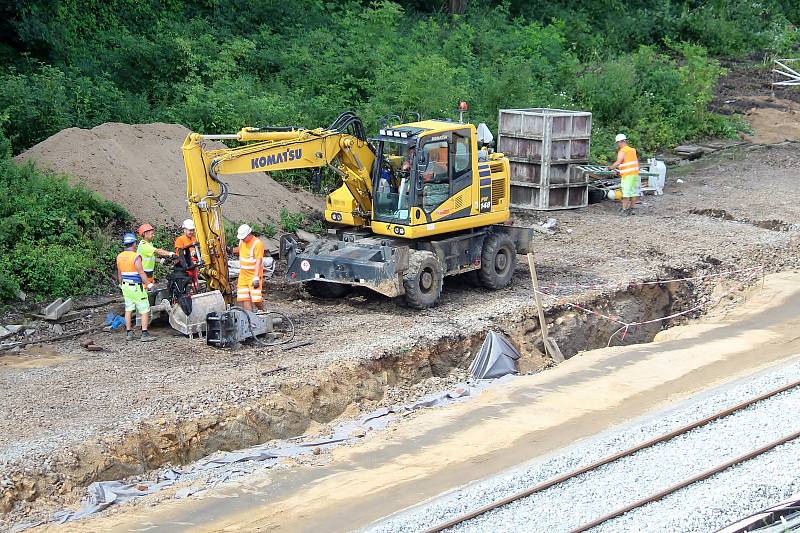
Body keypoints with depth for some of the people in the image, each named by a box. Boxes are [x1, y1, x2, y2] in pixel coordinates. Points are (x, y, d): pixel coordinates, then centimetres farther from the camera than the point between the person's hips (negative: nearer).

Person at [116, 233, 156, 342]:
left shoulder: (119, 256, 5)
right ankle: (144, 334, -7)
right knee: (144, 310, -2)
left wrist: (121, 284, 27)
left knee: (128, 310, 14)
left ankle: (128, 333, 17)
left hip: (126, 286, 7)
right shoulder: (136, 257, -17)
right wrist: (148, 284, -10)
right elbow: (141, 273, -19)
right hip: (137, 287, -7)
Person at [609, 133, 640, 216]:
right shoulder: (633, 150, 14)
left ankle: (624, 210, -4)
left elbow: (618, 163, -22)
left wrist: (610, 168, -8)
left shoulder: (622, 152, -11)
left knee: (626, 193, -5)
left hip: (627, 175, -8)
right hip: (635, 173, 8)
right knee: (633, 192, 11)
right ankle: (632, 209, 15)